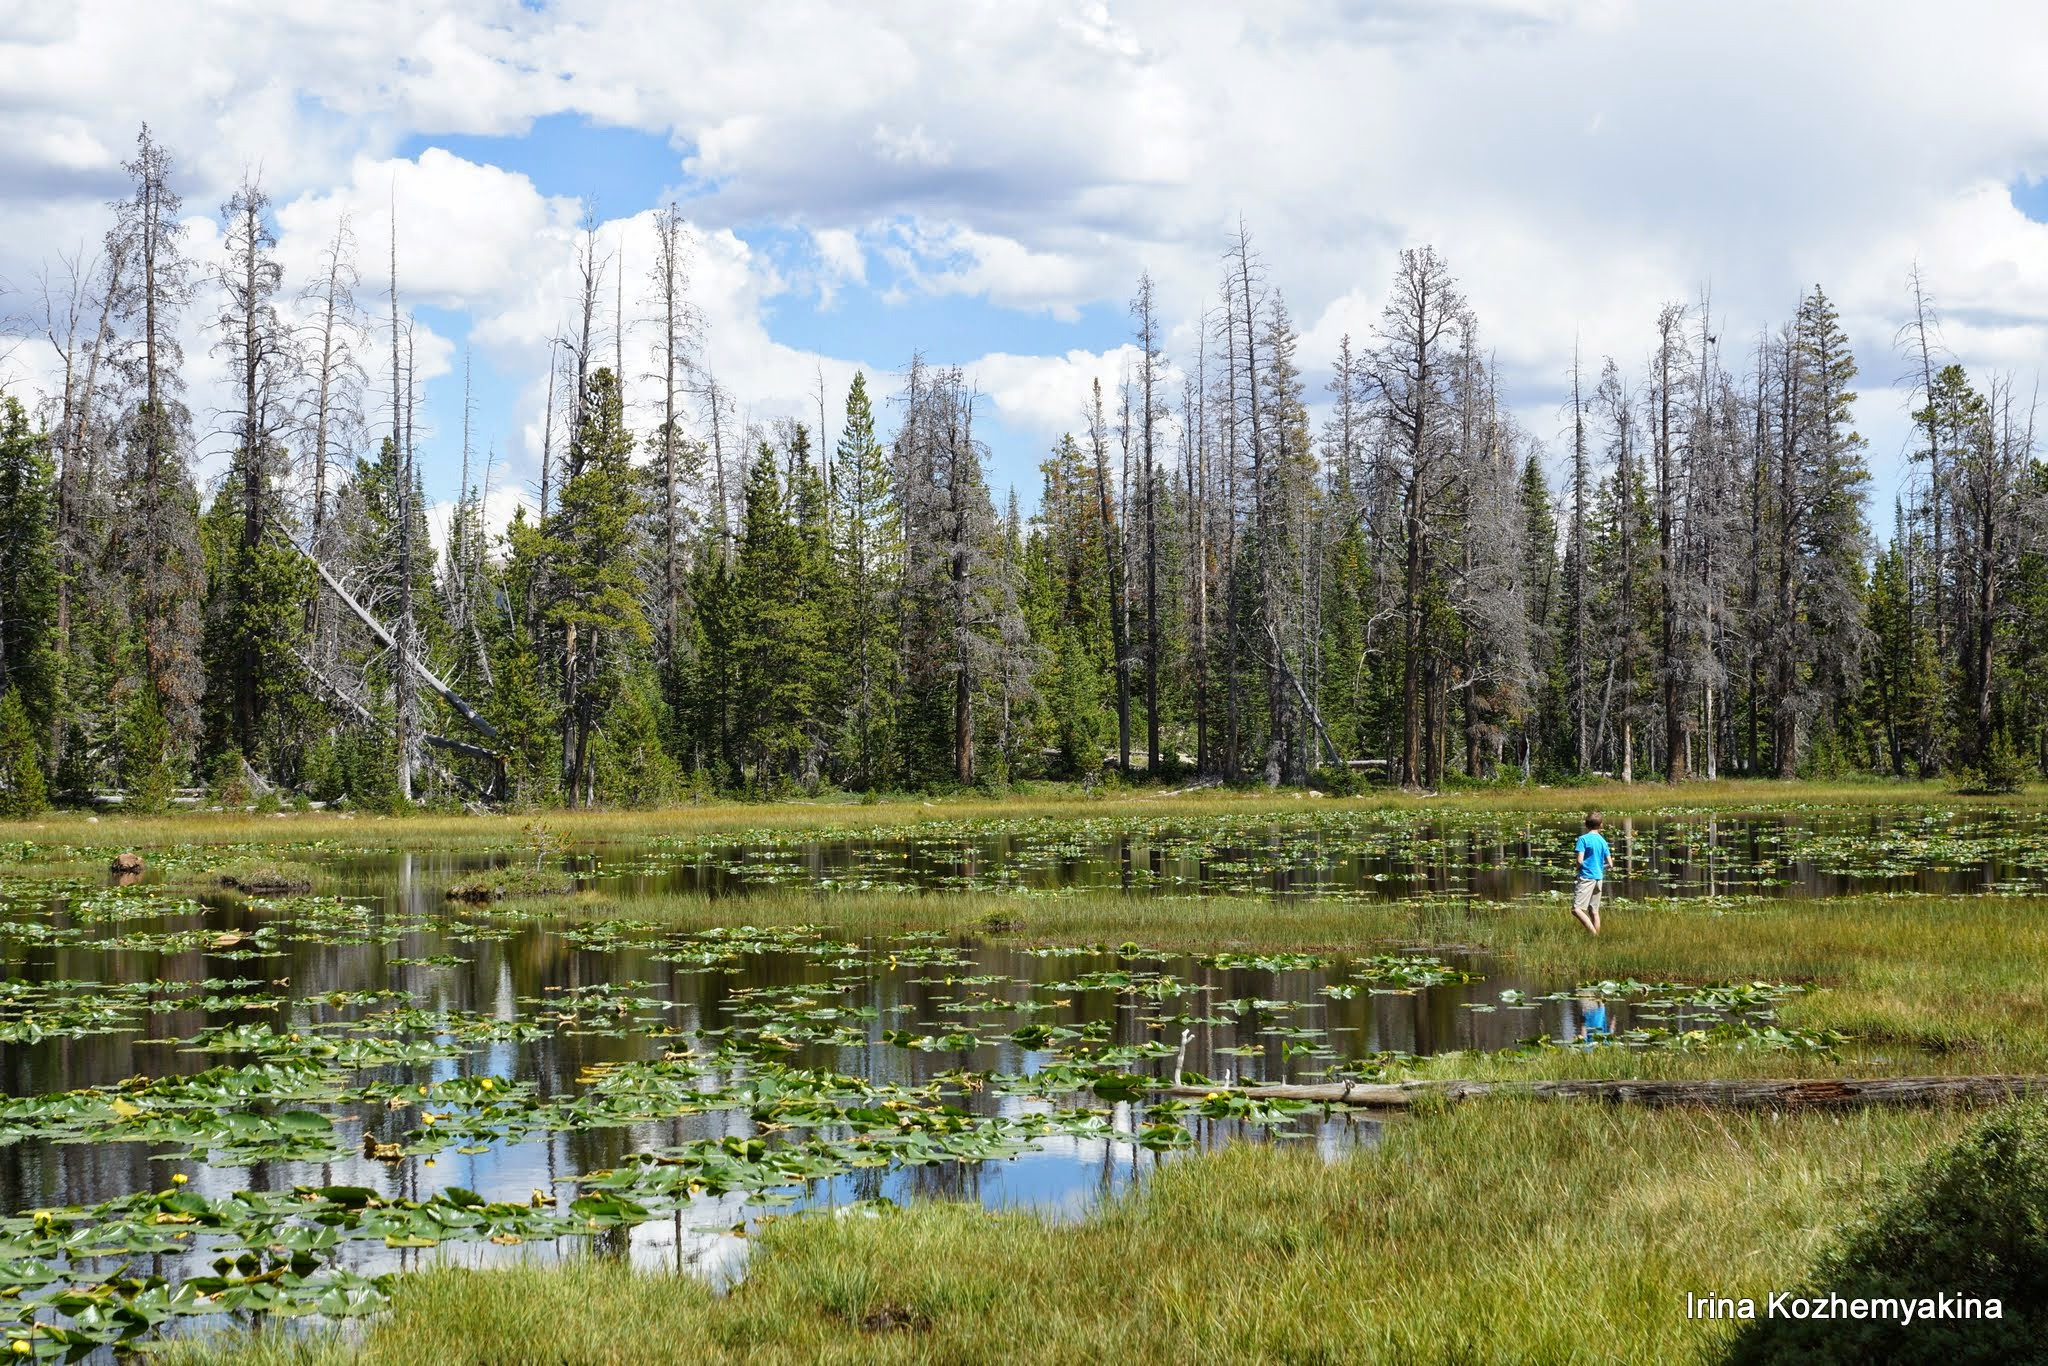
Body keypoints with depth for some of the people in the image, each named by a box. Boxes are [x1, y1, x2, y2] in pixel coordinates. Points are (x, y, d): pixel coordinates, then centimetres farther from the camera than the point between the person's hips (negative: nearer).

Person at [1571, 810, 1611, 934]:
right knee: (1594, 911, 12)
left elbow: (1580, 860, -15)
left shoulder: (1583, 839, -8)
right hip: (1599, 877, 7)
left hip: (1586, 877, -7)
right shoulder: (1603, 841, 8)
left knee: (1576, 909, -14)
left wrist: (1578, 868, 6)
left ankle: (1594, 933, -27)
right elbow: (1609, 863, 8)